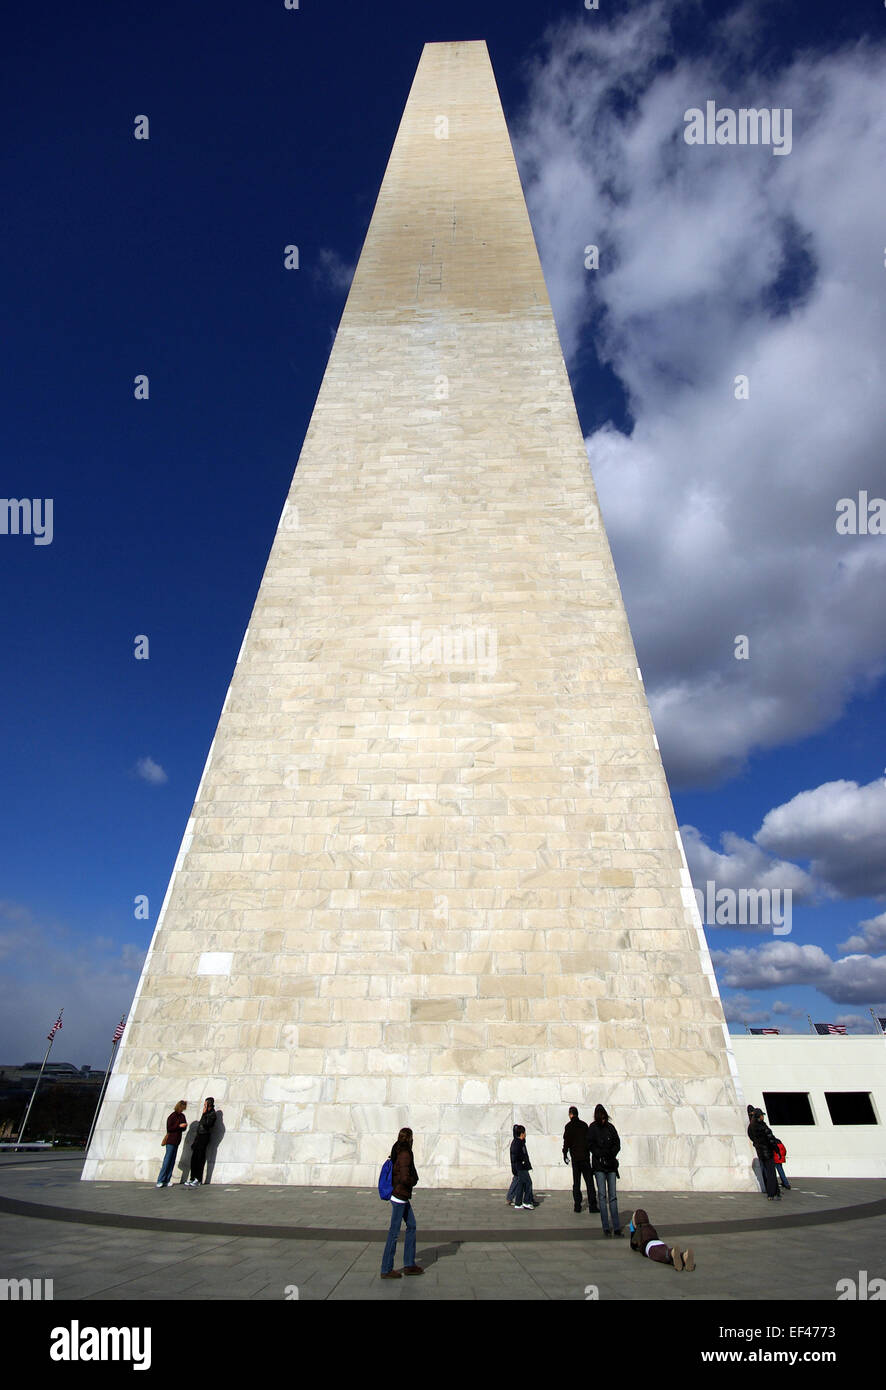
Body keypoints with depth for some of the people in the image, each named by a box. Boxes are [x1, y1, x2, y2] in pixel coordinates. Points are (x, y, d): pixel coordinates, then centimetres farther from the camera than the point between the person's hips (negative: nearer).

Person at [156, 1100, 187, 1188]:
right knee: (167, 1160, -7)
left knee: (172, 1161, 6)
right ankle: (160, 1181, -3)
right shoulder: (172, 1116, -9)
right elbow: (169, 1128, -13)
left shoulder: (182, 1116, 10)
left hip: (177, 1141, 7)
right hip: (171, 1141, -6)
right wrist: (179, 1126, -18)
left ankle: (167, 1181, 9)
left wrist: (184, 1126, -8)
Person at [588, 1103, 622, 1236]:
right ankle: (606, 1227, 1)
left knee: (613, 1196, 1)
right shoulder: (592, 1128, 0)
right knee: (602, 1195, -4)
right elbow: (591, 1145, -2)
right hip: (598, 1165, -2)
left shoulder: (611, 1127, 7)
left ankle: (616, 1227, 5)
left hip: (611, 1164, 2)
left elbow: (617, 1143, 8)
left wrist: (611, 1154, -8)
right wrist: (601, 1155, -13)